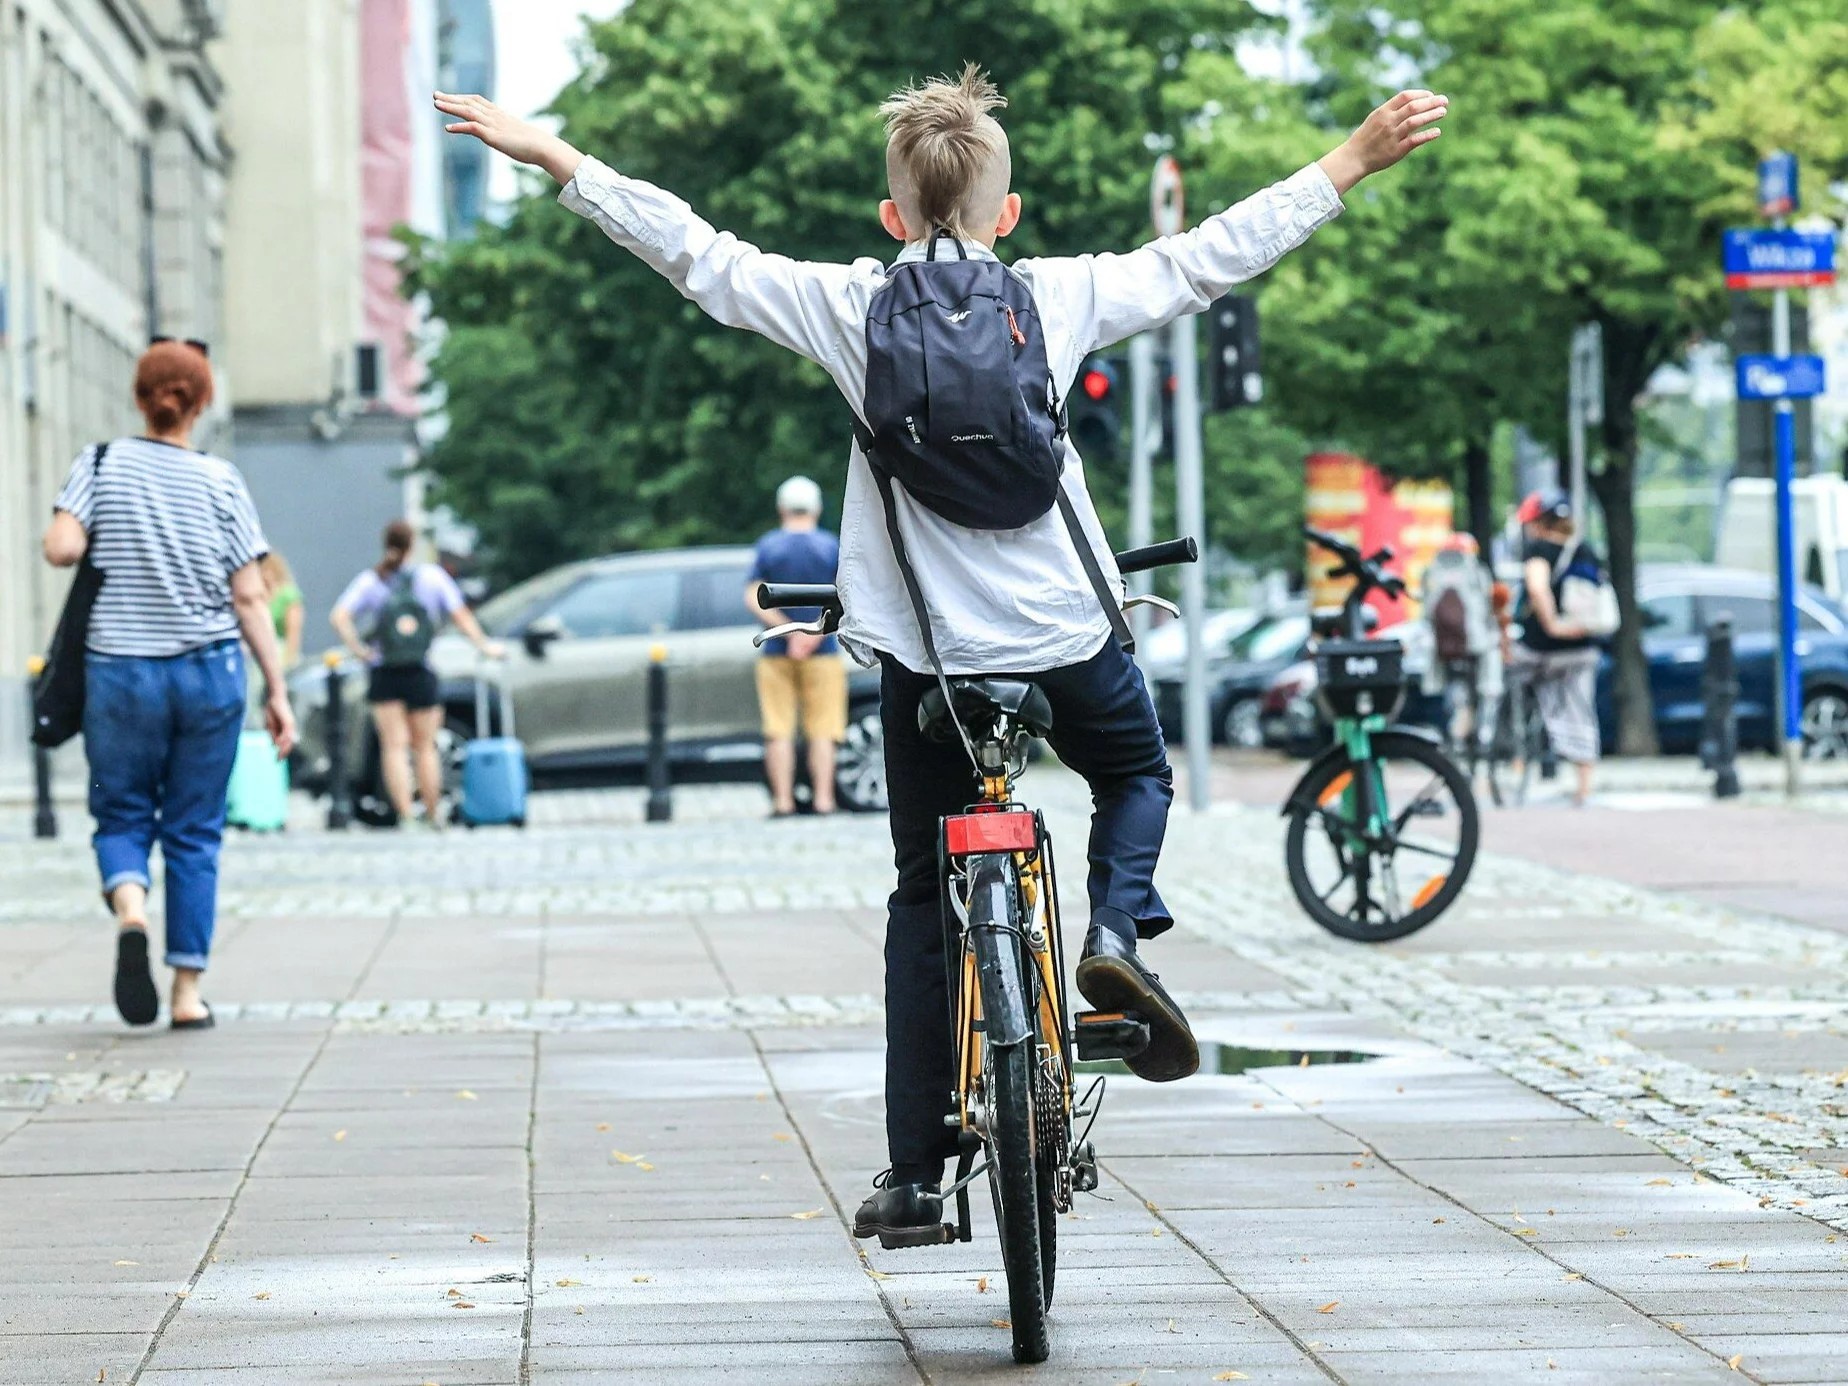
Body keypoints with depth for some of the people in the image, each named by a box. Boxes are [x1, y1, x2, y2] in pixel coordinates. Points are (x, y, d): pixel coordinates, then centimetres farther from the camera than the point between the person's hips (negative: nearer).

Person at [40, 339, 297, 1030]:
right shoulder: (221, 481, -1)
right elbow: (250, 597, -2)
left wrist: (101, 544, 9)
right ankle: (187, 991, 7)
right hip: (209, 673, 0)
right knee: (194, 831, 8)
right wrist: (277, 691, 2)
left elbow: (61, 547, -14)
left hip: (120, 671, 0)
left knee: (121, 816, 12)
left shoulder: (102, 464, -2)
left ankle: (129, 909, -20)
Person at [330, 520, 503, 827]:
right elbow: (461, 616, 1)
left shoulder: (370, 580, 0)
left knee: (394, 746, 0)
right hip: (421, 675, 0)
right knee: (425, 747, 11)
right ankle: (433, 814, 14)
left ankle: (405, 815, -10)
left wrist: (358, 649, -7)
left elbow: (340, 617, -13)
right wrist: (484, 645, 12)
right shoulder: (431, 576, 0)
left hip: (384, 675, 0)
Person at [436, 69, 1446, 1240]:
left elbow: (695, 253, 2)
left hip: (924, 649, 1)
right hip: (1068, 634, 0)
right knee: (1138, 772, 30)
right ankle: (1120, 927, -2)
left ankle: (915, 1174, 10)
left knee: (926, 902, 11)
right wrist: (1356, 163, 12)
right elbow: (1212, 256, 3)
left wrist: (552, 156, 11)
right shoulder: (1065, 296, -3)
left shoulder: (850, 307, -3)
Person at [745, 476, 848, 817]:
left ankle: (782, 800, -3)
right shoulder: (831, 546, 2)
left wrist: (791, 631, -10)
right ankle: (823, 799, -5)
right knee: (822, 731, 1)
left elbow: (753, 598, -6)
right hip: (823, 653, -1)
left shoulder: (767, 547, 4)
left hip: (776, 653, 1)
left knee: (779, 731, 1)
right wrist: (817, 631, -10)